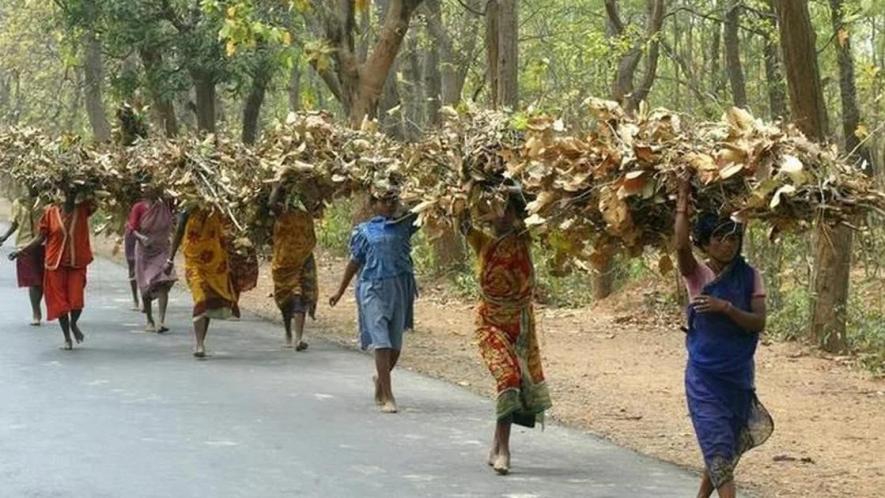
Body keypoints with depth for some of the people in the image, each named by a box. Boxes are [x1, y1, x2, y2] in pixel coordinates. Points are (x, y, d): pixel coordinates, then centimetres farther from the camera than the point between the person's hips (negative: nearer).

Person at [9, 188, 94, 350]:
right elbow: (40, 237, 0)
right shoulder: (51, 212, -3)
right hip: (56, 263, 0)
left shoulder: (83, 210, 0)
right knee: (60, 300, 3)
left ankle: (74, 324, 27)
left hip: (77, 263, 0)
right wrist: (22, 251, -7)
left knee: (77, 301, -6)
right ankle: (67, 338, 18)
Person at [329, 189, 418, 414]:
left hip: (399, 288, 2)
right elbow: (354, 262, 14)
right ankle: (387, 397, -10)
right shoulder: (364, 231, 8)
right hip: (373, 288, -2)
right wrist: (340, 292, 17)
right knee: (381, 342, -10)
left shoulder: (403, 226, 12)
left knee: (395, 345, 7)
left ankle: (380, 379, 35)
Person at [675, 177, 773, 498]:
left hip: (738, 375, 3)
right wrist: (683, 200, -23)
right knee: (718, 447, -12)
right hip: (704, 376, -3)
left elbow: (759, 323, -8)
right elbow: (681, 246, -26)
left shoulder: (749, 277, 0)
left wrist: (726, 307, -23)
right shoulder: (697, 275, -6)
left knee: (726, 447, 15)